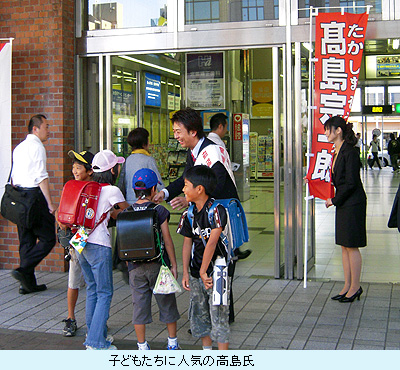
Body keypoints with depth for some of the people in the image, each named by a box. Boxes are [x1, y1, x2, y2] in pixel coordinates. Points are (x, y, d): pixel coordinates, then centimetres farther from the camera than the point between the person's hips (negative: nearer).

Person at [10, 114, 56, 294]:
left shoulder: (19, 147, 17)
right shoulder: (37, 146, -9)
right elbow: (41, 177, -15)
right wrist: (50, 203, -14)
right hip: (34, 194, -9)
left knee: (26, 240, 10)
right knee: (48, 238, -2)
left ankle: (28, 283, 12)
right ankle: (23, 269, -13)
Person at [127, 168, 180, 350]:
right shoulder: (159, 210, -8)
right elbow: (167, 239, -6)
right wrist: (174, 264, 1)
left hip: (135, 267, 2)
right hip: (157, 264, -2)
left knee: (139, 304, 9)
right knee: (166, 303, 12)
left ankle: (142, 346, 15)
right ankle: (172, 342, 23)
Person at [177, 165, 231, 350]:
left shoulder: (216, 210, -16)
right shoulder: (189, 214, 5)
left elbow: (212, 242, -21)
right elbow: (187, 243, 8)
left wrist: (203, 271, -21)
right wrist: (185, 272, 4)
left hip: (216, 272, -7)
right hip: (196, 273, 7)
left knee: (218, 316, -3)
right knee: (199, 315, 15)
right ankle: (207, 352, 31)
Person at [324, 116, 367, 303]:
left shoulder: (349, 152, -17)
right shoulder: (337, 152, 11)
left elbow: (351, 183, -19)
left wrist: (334, 201, -12)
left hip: (353, 203, -9)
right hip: (343, 203, 9)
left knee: (351, 246, -1)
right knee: (344, 246, 12)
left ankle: (355, 287, 10)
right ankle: (347, 286, 20)